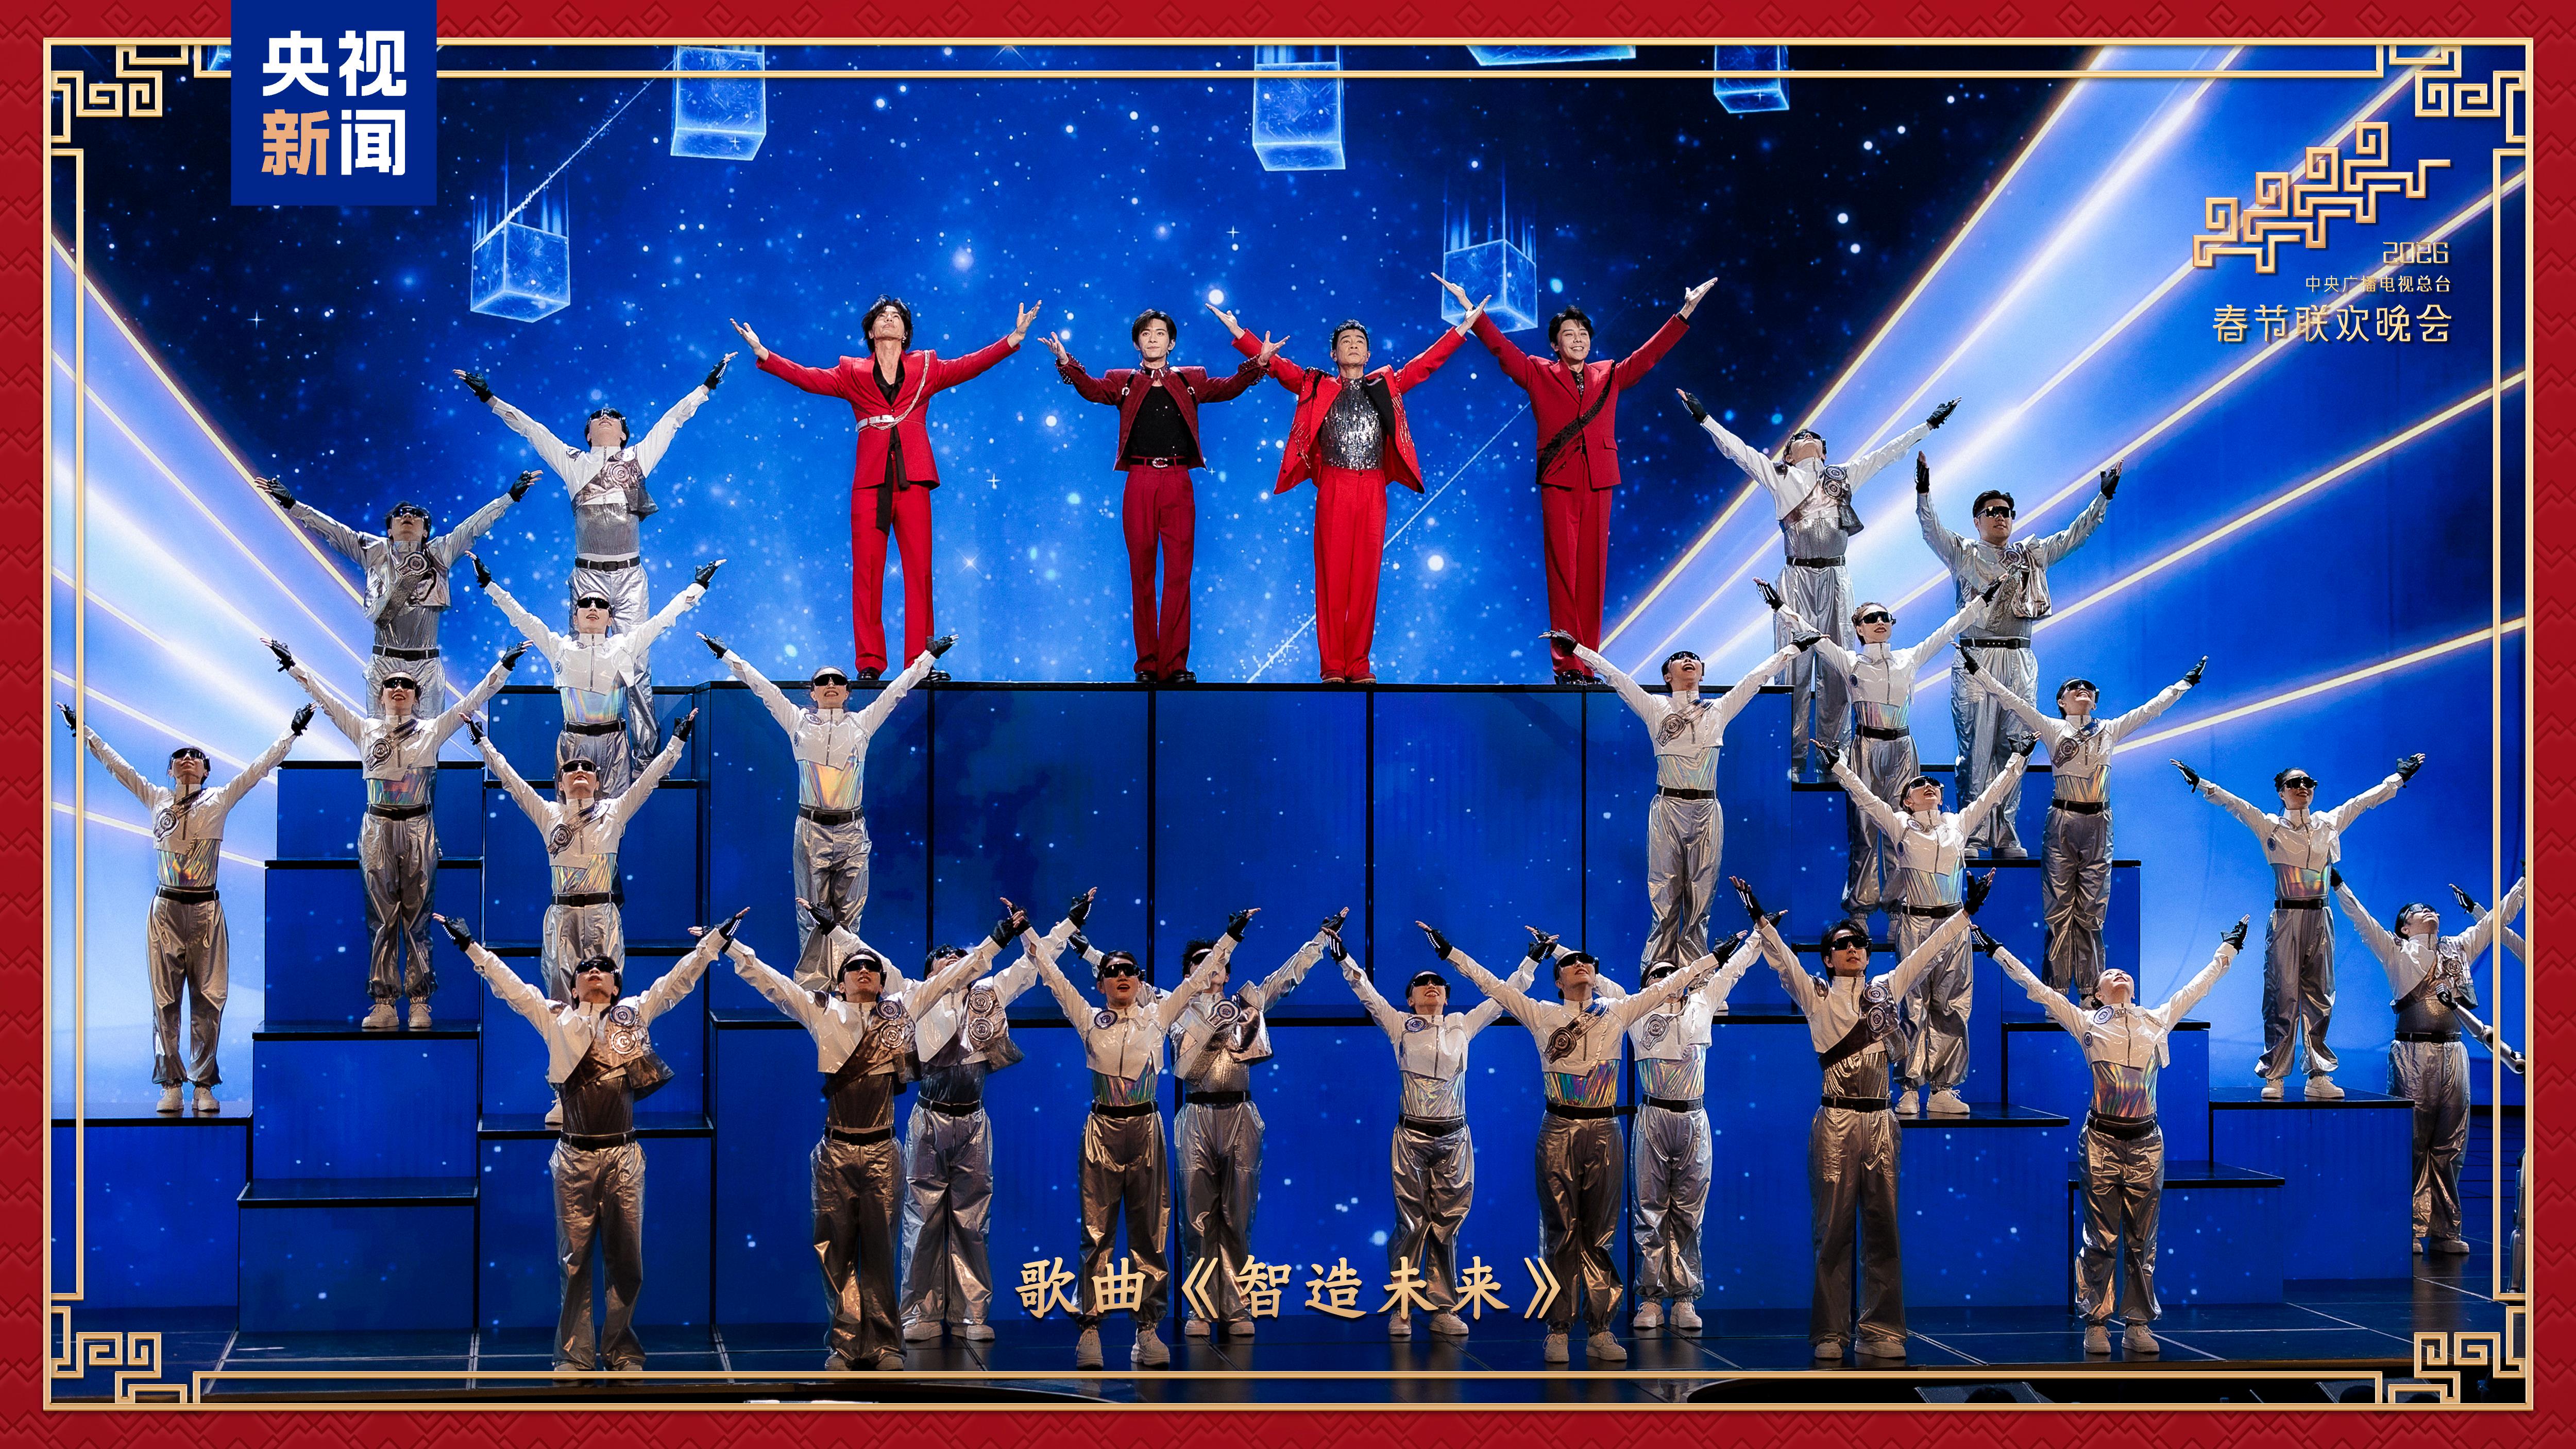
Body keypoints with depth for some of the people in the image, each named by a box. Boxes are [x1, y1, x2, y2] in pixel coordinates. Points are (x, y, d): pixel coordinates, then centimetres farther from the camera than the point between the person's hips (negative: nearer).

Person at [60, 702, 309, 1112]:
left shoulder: (219, 801, 5)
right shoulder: (156, 799, 8)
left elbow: (260, 767, 5)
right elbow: (115, 763, 11)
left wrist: (292, 733, 2)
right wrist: (84, 732, 10)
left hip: (206, 910, -1)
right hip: (166, 909, 1)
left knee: (208, 1000, -1)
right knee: (165, 1000, 0)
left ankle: (204, 1085, 4)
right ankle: (171, 1085, 4)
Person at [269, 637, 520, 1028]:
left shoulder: (432, 731, 7)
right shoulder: (364, 730, 9)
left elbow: (474, 699, 4)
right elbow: (322, 696, 9)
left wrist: (503, 667, -3)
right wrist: (292, 665, 5)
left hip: (419, 833, -1)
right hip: (377, 831, 1)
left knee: (417, 918, 0)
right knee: (382, 919, 1)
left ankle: (420, 1003, 2)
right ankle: (383, 1004, 2)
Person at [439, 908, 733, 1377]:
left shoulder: (636, 1014, 11)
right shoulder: (555, 1019, 10)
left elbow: (678, 980, 10)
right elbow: (509, 985, 9)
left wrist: (718, 939, 5)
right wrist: (471, 947, 5)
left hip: (623, 1156, 0)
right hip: (575, 1158, 0)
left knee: (626, 1260, 4)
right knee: (574, 1260, 2)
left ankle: (622, 1352, 15)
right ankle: (574, 1358, 7)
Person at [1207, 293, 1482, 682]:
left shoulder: (1387, 386, 14)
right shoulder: (1317, 387, 9)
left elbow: (1427, 363, 15)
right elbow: (1278, 366, 6)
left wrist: (1465, 326, 13)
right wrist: (1238, 332, -1)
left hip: (1372, 491, 1)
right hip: (1333, 489, -1)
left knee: (1365, 576, 0)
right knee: (1332, 576, -4)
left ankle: (1359, 664, 4)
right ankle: (1333, 665, -2)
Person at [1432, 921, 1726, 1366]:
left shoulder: (1618, 1013, 10)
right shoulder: (1542, 1015, 6)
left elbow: (1668, 986, 12)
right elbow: (1491, 983, 5)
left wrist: (1717, 957, 12)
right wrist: (1448, 951, 1)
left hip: (1604, 1133, 1)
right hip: (1560, 1133, -1)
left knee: (1600, 1234, 3)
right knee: (1561, 1233, 0)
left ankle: (1600, 1332, 5)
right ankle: (1558, 1332, 3)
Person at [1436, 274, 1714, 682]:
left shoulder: (1610, 376, 16)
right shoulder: (1539, 374, 10)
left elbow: (1649, 353, 15)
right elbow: (1501, 347, 5)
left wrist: (1685, 312, 10)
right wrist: (1470, 309, -3)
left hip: (1598, 483, 2)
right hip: (1558, 482, -2)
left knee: (1592, 572, 1)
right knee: (1563, 571, -6)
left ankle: (1587, 663, 3)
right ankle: (1566, 665, -7)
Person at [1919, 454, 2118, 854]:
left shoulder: (2032, 555, 17)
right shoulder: (1963, 555, 6)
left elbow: (2074, 535, 18)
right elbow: (1931, 528, -9)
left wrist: (2103, 498, 11)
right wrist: (1924, 491, -25)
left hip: (2020, 663, 4)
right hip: (1977, 660, -4)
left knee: (2013, 749, 4)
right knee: (1976, 750, -6)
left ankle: (2005, 836, 9)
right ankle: (1972, 835, -2)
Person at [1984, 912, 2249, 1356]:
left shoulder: (2158, 1020, 12)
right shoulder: (2086, 1023, 6)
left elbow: (2199, 986, 23)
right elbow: (2036, 987, 7)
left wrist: (2227, 950, 30)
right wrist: (1997, 952, 8)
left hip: (2146, 1142, 2)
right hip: (2102, 1140, -2)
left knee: (2142, 1240, 4)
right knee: (2100, 1240, -1)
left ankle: (2139, 1325, 10)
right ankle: (2096, 1324, 6)